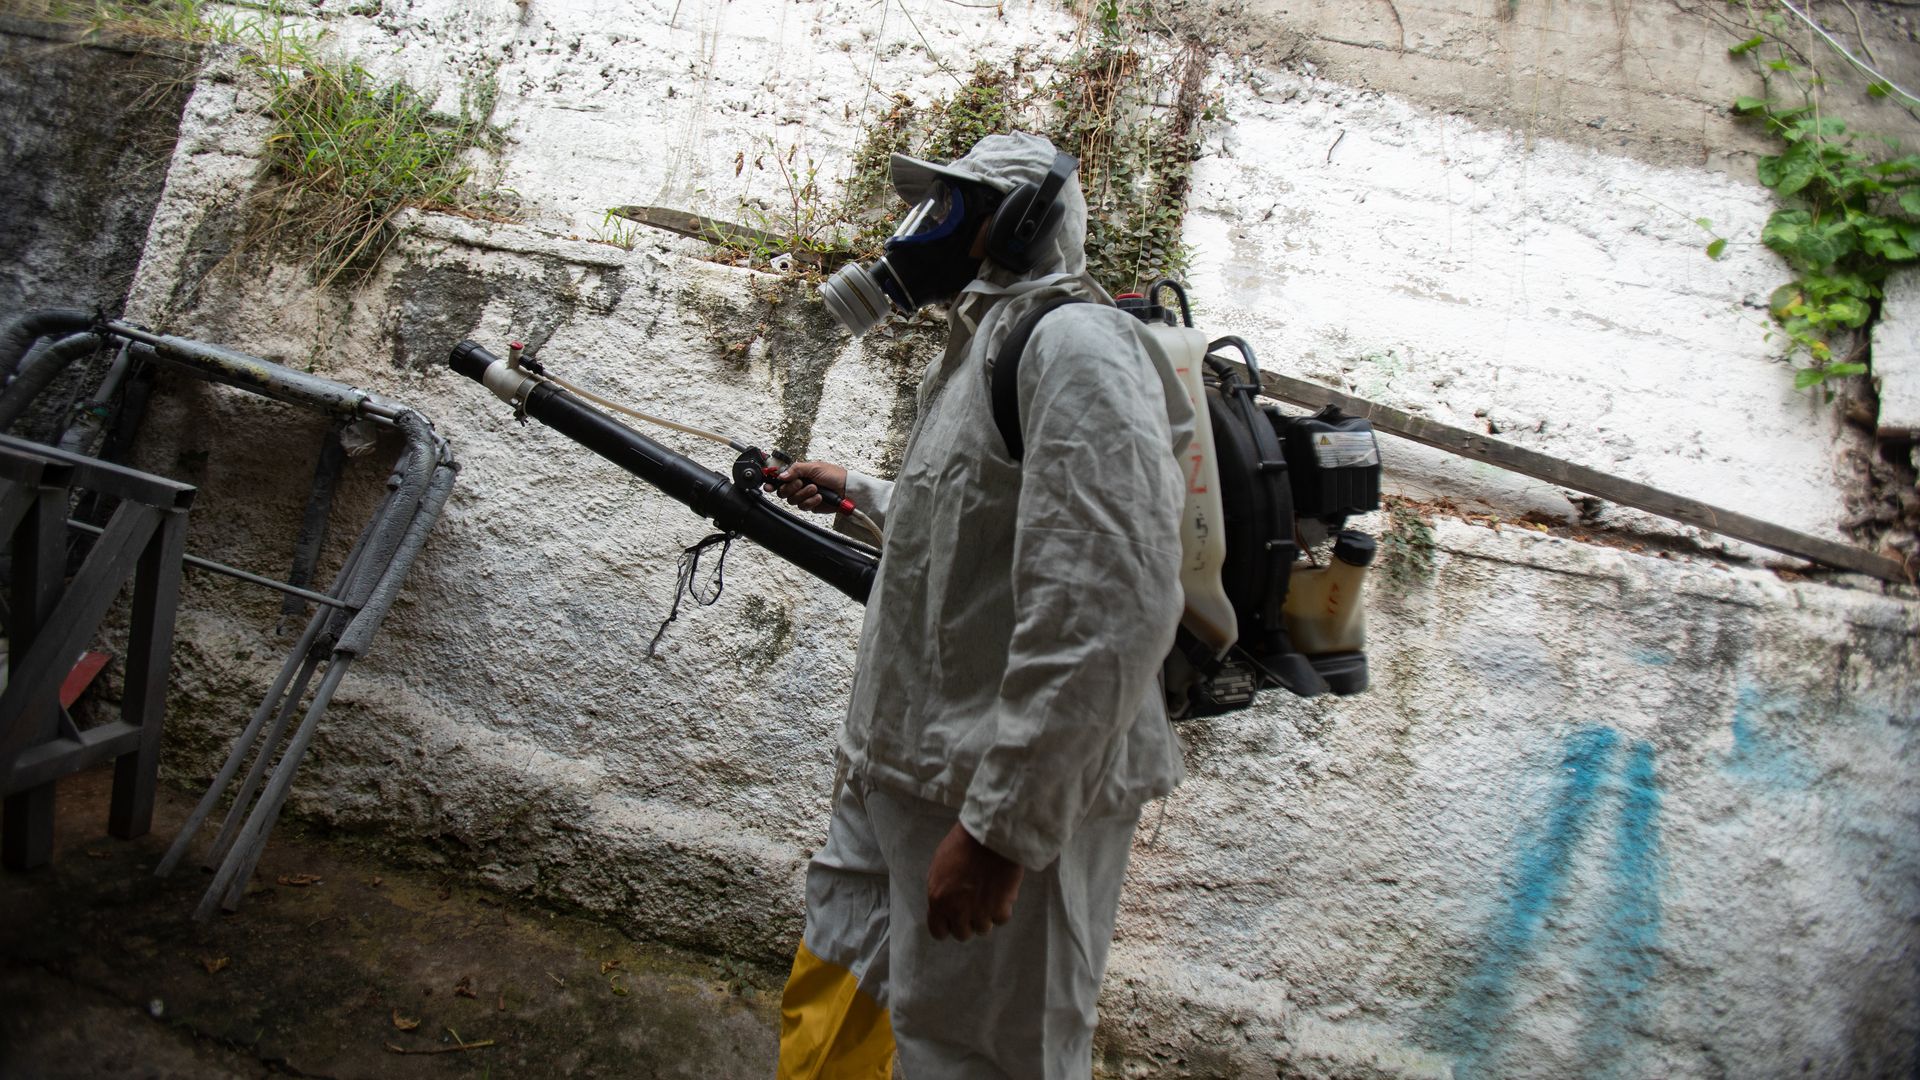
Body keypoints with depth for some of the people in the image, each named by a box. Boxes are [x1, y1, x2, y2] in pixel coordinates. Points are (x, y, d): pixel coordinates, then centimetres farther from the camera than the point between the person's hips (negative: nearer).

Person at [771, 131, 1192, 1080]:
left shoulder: (1074, 343, -15)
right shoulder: (981, 348, 18)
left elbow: (1108, 611, -27)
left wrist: (1000, 825, -27)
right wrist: (855, 492, 44)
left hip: (1012, 803, -10)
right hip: (898, 777, 10)